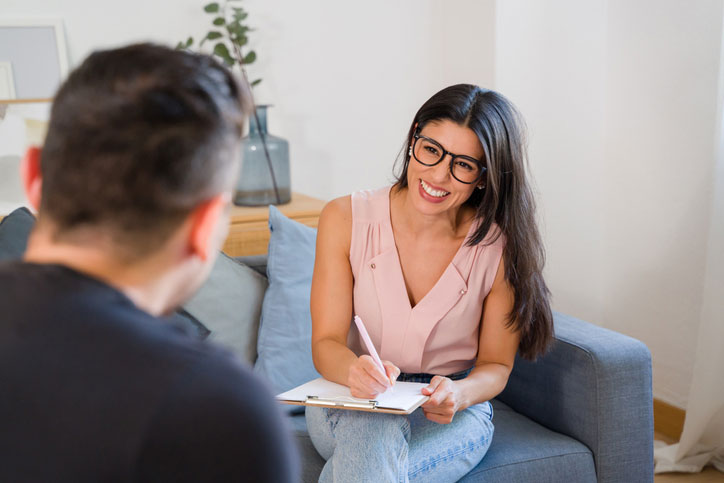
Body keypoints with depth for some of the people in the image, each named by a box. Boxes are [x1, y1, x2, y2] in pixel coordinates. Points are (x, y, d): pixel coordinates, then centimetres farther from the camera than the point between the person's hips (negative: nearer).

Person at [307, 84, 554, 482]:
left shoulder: (500, 246, -11)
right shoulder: (345, 219, -8)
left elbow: (496, 364, -2)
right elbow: (326, 342, -9)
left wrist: (458, 393, -25)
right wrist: (356, 370, -32)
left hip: (453, 417, 0)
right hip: (351, 403, 1)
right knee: (376, 433, -35)